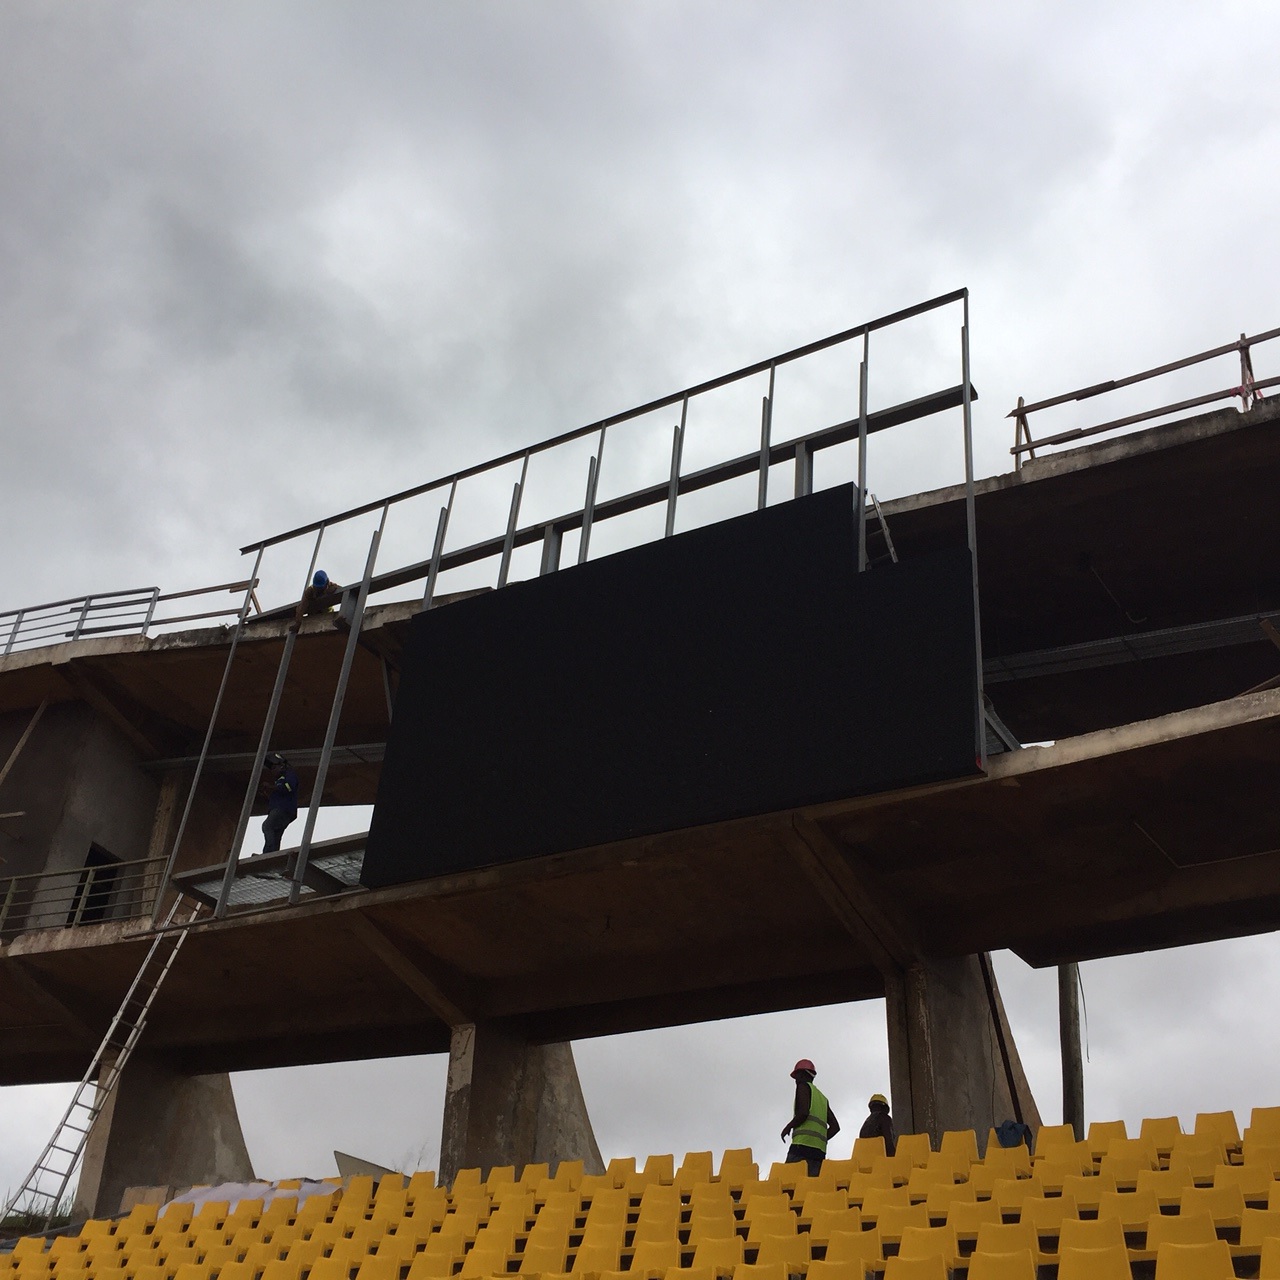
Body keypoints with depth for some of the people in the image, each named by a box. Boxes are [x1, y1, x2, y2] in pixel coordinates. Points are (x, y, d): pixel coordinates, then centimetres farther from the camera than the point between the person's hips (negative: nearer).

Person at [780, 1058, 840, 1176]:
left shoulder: (803, 1086, 7)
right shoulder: (822, 1097, 30)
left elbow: (804, 1112, -10)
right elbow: (835, 1126, 23)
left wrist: (788, 1127, 2)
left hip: (802, 1144, -8)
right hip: (819, 1150, 8)